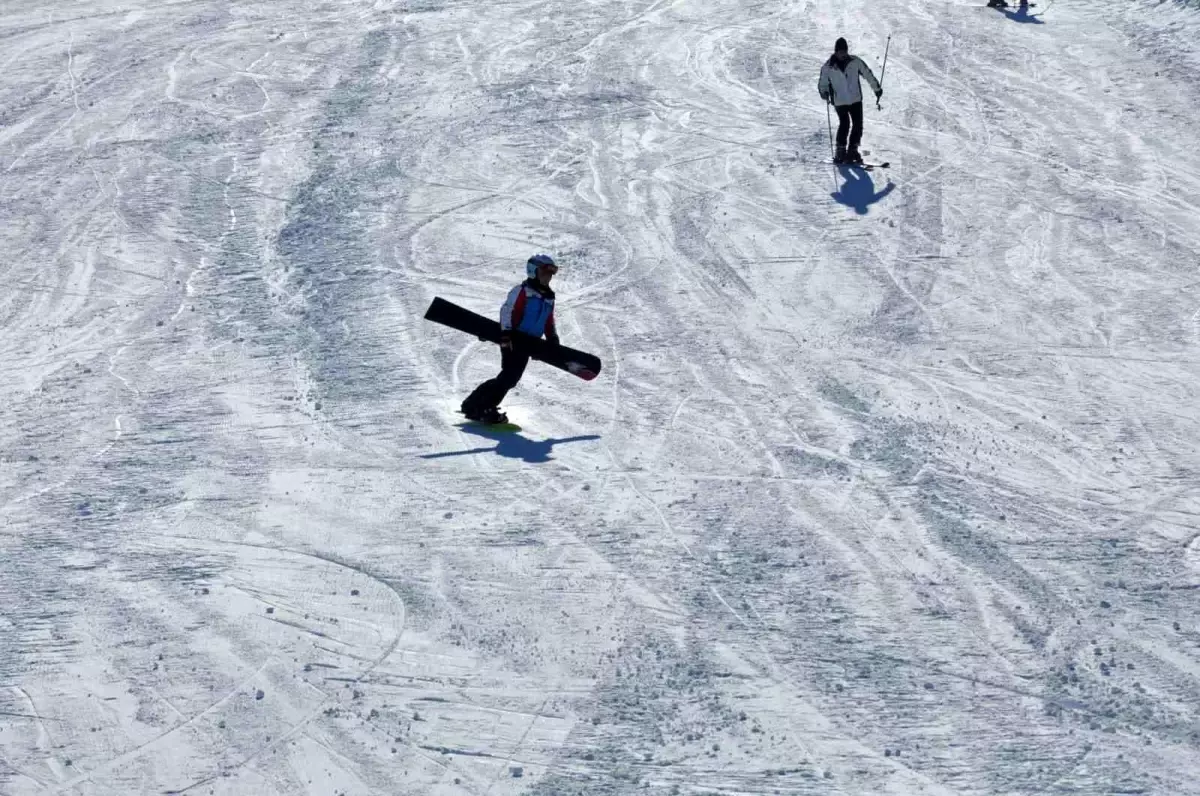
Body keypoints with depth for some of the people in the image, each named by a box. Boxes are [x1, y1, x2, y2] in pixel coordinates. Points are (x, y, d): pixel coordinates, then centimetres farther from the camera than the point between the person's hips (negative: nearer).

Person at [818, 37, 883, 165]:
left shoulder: (855, 62, -2)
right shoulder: (828, 67, -4)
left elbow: (868, 74, 7)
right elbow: (822, 83, 5)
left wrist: (877, 88, 11)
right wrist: (824, 92, -16)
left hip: (856, 99, 3)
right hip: (840, 101, -2)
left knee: (858, 125, -1)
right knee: (844, 124, -17)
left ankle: (853, 150, 13)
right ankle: (840, 151, -7)